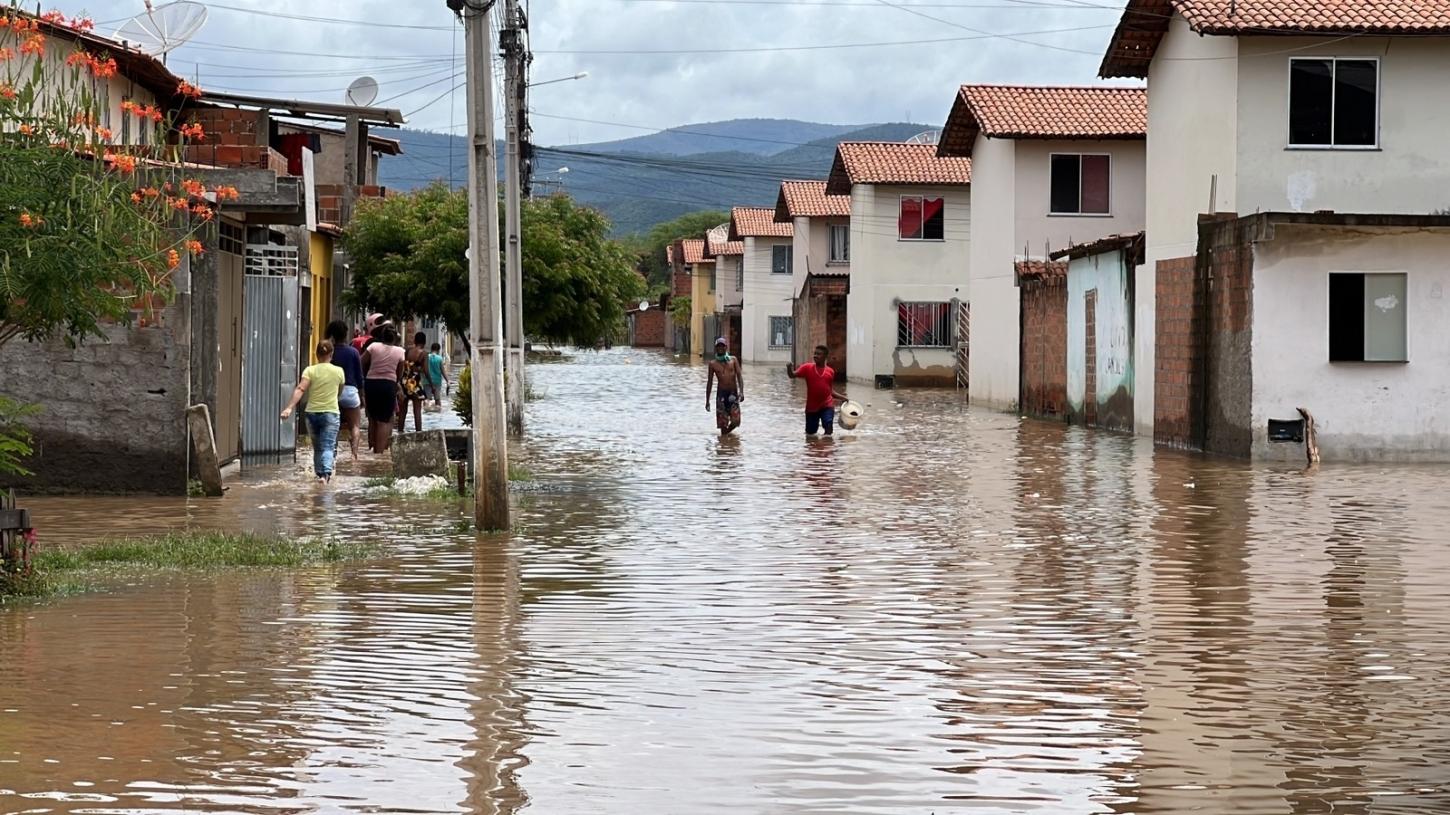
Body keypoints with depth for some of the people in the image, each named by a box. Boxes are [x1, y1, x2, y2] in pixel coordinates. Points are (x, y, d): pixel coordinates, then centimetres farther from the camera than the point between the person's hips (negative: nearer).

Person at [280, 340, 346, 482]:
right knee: (328, 446, -7)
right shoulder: (339, 371, 1)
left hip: (312, 412, 1)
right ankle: (326, 473, -27)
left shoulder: (310, 370, -2)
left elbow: (300, 389, -16)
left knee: (317, 447, 17)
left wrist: (289, 407, -23)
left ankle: (319, 473, 24)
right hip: (331, 412, -1)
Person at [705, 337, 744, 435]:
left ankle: (727, 432, 24)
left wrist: (741, 392, -16)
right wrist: (707, 401, 9)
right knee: (723, 422, -3)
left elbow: (739, 376, 0)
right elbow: (709, 382, 10)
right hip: (721, 394, 0)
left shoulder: (733, 360, 6)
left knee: (735, 421, -6)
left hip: (733, 394, 0)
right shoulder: (713, 364, 5)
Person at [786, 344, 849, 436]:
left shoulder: (830, 371, 4)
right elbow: (792, 375, -12)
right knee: (810, 433, 11)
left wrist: (841, 397, 3)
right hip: (811, 407, 0)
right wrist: (789, 368, -33)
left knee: (828, 428, -17)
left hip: (827, 406, 0)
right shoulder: (807, 368, -2)